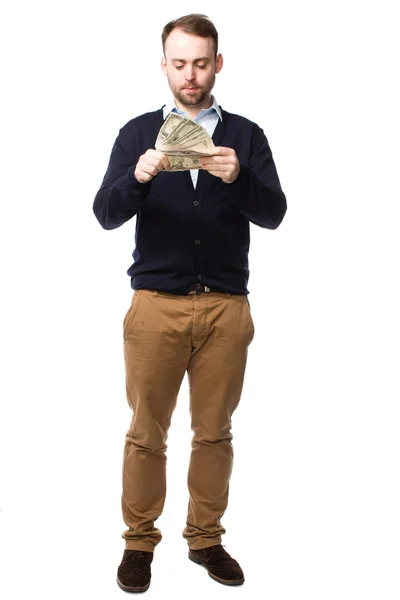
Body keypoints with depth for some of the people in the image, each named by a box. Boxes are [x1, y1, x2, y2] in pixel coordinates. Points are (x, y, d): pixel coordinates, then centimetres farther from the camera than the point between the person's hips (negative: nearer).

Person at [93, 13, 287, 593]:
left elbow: (273, 214, -4)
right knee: (146, 432, 5)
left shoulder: (245, 135, 6)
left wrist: (237, 178, -23)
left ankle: (206, 538, 24)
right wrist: (137, 178, -23)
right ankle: (139, 541, 20)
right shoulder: (138, 132, 5)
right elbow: (106, 214, -3)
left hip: (226, 306, 1)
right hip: (155, 303, -1)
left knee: (215, 432, 9)